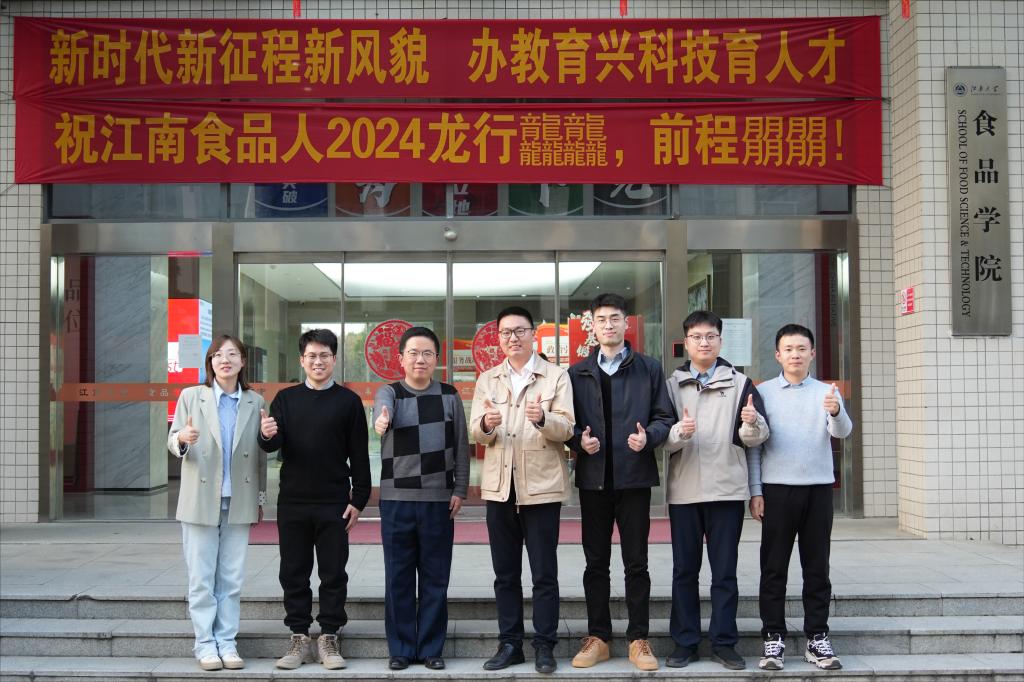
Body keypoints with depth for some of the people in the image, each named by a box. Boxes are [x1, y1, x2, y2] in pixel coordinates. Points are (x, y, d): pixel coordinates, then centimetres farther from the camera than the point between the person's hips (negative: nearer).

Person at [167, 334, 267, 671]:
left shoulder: (255, 402, 6)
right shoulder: (191, 396, 2)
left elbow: (261, 454, 9)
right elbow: (172, 442, 0)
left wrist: (260, 498, 9)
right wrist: (182, 439, -24)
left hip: (239, 503, 1)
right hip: (200, 501, -1)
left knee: (231, 579, 6)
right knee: (201, 579, 2)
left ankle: (227, 642, 14)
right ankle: (205, 644, 11)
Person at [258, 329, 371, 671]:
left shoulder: (348, 401, 1)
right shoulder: (286, 399, 7)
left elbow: (359, 455, 1)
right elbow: (273, 445, -2)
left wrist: (358, 499, -5)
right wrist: (267, 436, -26)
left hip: (334, 504, -2)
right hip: (292, 502, 2)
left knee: (333, 574, 4)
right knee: (294, 573, 7)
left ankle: (329, 638, 13)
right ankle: (299, 638, 17)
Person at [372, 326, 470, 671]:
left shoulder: (450, 396, 5)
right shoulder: (389, 392, 0)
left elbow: (461, 446, 7)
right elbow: (383, 411, -25)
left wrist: (460, 489, 1)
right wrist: (381, 421, -48)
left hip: (439, 500, 1)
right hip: (397, 499, -1)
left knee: (435, 578, 6)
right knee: (398, 578, 5)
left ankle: (431, 647, 17)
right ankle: (401, 648, 16)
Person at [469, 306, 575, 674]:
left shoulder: (556, 376, 0)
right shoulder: (487, 380, 10)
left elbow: (565, 428, -10)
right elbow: (476, 432, 1)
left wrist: (543, 418, -31)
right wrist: (486, 424, -23)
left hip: (541, 485, -3)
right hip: (500, 486, 3)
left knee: (544, 573, 2)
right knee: (505, 572, 10)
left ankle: (544, 646, 11)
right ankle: (509, 643, 19)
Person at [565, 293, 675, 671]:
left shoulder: (649, 368, 6)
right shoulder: (577, 373, 9)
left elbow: (664, 416, 4)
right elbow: (568, 423, 8)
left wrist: (648, 436, -15)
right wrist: (579, 439, -12)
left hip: (634, 477, -1)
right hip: (593, 479, 1)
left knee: (636, 563, 3)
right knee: (596, 562, 8)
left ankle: (638, 639, 12)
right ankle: (597, 637, 17)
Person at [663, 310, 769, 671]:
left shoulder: (740, 383, 4)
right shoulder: (672, 384, 6)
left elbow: (756, 437, -3)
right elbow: (661, 439, -2)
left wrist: (752, 423, -25)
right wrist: (679, 432, -23)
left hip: (727, 490, -1)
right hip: (683, 491, 1)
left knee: (724, 570, 5)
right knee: (684, 569, 7)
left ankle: (724, 642, 13)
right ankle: (685, 642, 16)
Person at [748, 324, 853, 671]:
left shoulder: (827, 392, 5)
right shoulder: (764, 392, 4)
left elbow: (842, 432, -11)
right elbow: (754, 443, 3)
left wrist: (836, 412, -34)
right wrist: (755, 491, -3)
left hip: (818, 488, 1)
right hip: (777, 488, -1)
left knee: (817, 567, 6)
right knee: (773, 568, 2)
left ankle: (817, 637, 14)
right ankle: (773, 638, 8)